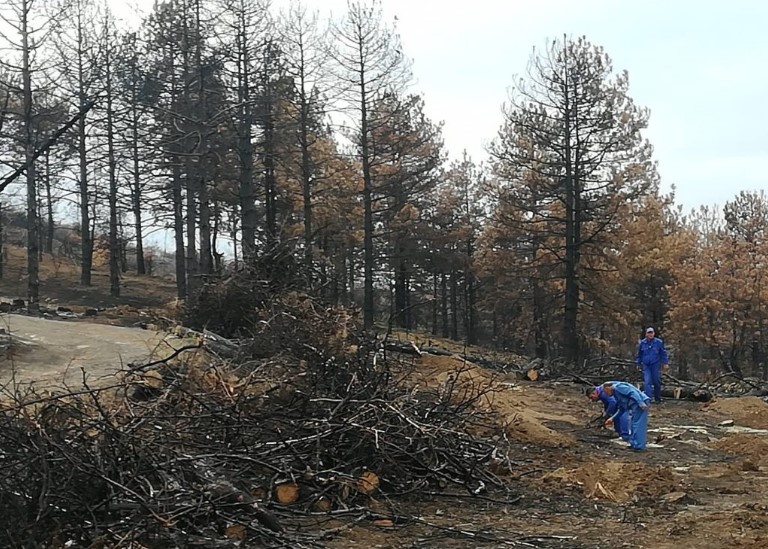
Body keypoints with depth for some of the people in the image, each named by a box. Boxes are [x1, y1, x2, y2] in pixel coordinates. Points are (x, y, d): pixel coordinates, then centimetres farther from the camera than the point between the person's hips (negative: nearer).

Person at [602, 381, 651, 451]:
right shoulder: (616, 393, 25)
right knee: (633, 425, 19)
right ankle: (633, 444, 27)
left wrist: (641, 403, -25)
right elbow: (621, 409, 30)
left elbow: (633, 392, -18)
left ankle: (639, 447, -7)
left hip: (640, 405, -11)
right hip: (636, 406, 11)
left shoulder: (618, 387, -6)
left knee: (638, 425, -9)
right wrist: (612, 418, 26)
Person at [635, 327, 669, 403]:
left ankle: (657, 398, 21)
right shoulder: (642, 343, 5)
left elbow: (663, 353, 7)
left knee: (657, 382, 5)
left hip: (656, 365, -1)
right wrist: (638, 364, 20)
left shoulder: (659, 342, 0)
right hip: (646, 365, 1)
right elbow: (639, 355, 17)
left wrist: (665, 363, 5)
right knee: (647, 382, -10)